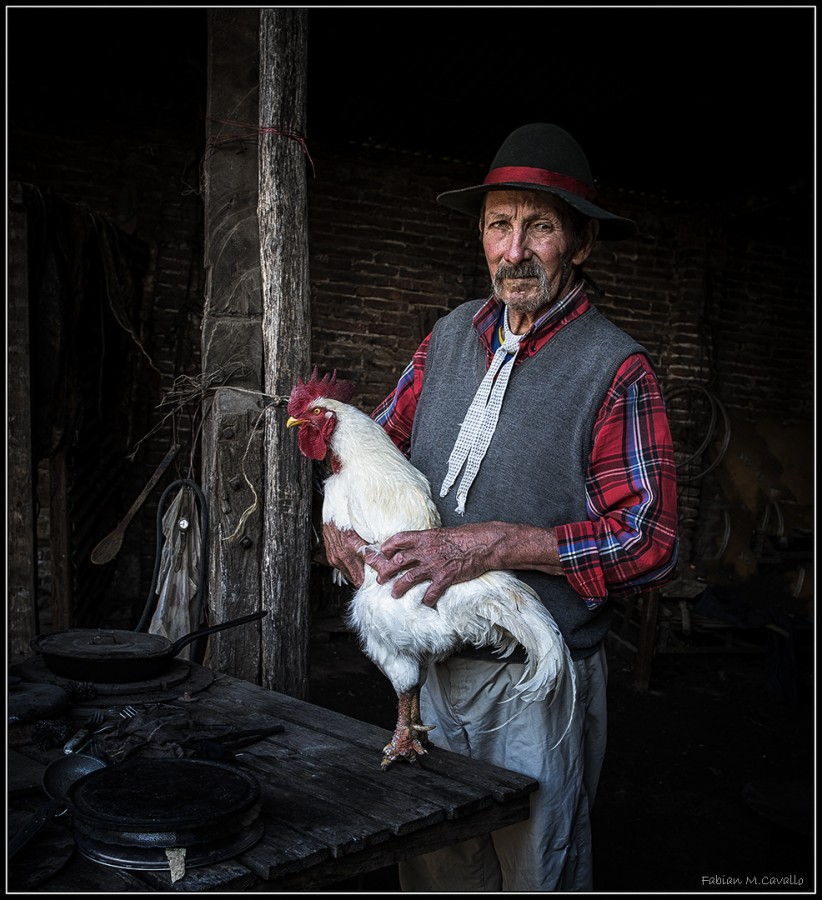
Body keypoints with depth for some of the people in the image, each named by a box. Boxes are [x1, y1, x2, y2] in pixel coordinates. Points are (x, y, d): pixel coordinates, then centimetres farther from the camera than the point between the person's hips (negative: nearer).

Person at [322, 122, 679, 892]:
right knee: (431, 867, 20)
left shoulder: (615, 368, -13)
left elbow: (648, 540, -18)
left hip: (537, 682, -5)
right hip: (432, 661, 5)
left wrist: (494, 544, -26)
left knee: (535, 872, 14)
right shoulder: (453, 334, 5)